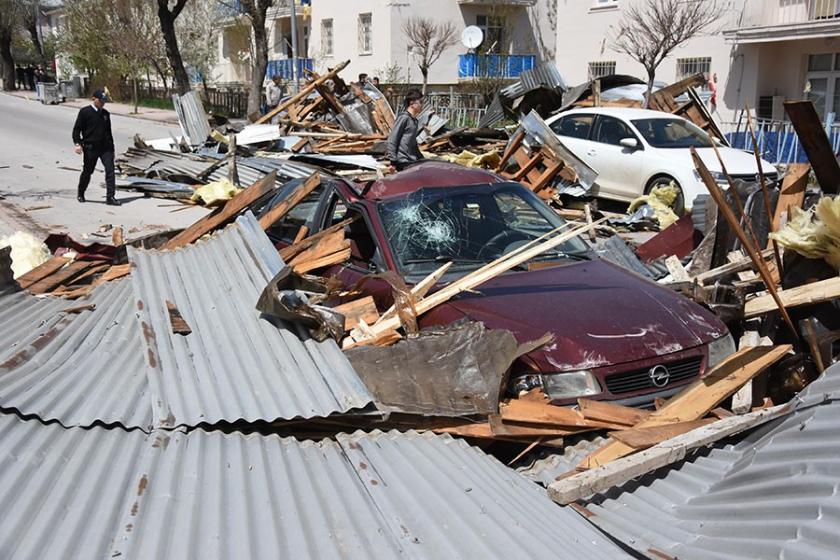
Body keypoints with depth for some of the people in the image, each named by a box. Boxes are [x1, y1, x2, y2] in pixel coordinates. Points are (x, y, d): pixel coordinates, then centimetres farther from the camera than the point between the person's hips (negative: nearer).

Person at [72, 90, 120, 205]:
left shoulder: (105, 114, 13)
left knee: (110, 170, -10)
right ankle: (80, 194, 30)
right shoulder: (84, 112, -3)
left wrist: (111, 148, 21)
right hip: (90, 147, -4)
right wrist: (78, 143, -17)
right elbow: (77, 129, -4)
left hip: (105, 147, 4)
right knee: (87, 172, 7)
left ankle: (110, 197, -10)